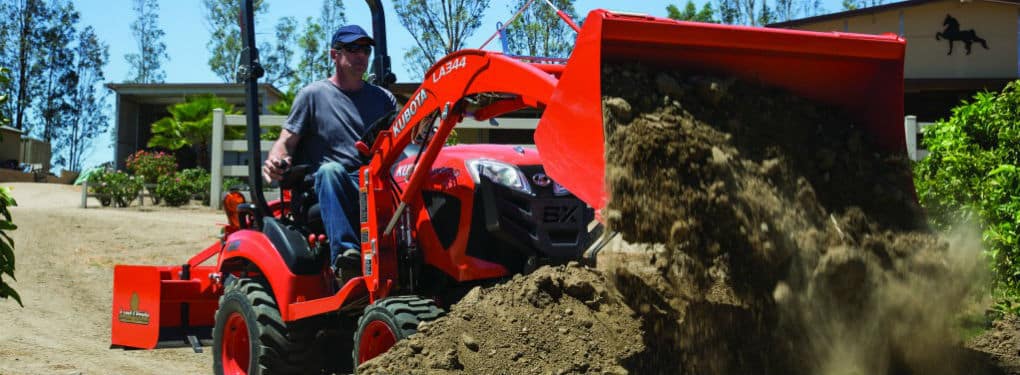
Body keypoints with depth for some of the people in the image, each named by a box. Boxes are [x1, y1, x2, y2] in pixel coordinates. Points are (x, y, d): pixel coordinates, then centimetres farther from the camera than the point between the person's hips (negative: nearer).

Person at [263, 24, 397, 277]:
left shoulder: (383, 98, 21)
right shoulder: (313, 94, 11)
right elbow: (288, 140, 5)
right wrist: (275, 162, -18)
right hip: (327, 189, -2)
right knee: (330, 170, -39)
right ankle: (344, 253, -52)